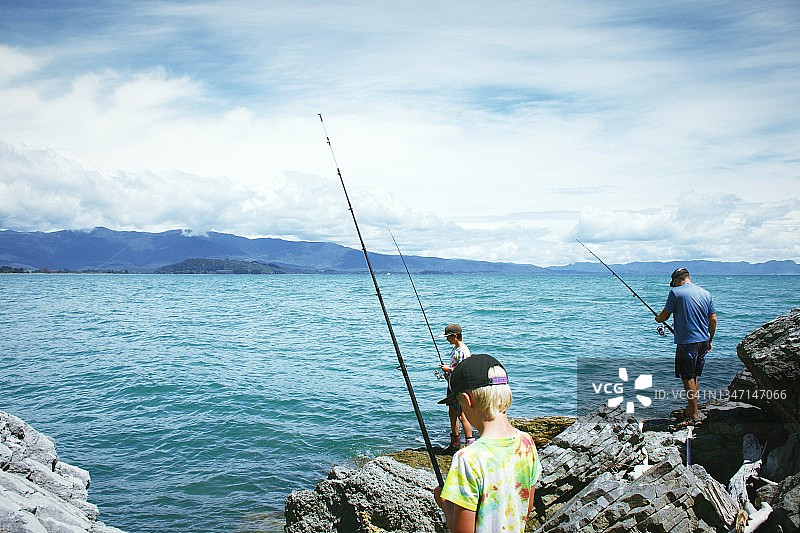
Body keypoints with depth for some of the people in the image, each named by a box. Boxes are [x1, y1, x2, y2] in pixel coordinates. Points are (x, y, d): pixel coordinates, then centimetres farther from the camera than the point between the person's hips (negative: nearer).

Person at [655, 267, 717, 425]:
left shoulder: (676, 292, -7)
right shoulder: (706, 293, 9)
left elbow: (664, 315, -4)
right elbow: (713, 320, 10)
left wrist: (657, 318, 19)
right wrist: (709, 341, 19)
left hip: (687, 342, -6)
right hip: (703, 341, 7)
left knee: (688, 378, 0)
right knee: (694, 377, 17)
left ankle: (694, 415, 1)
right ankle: (691, 409, 24)